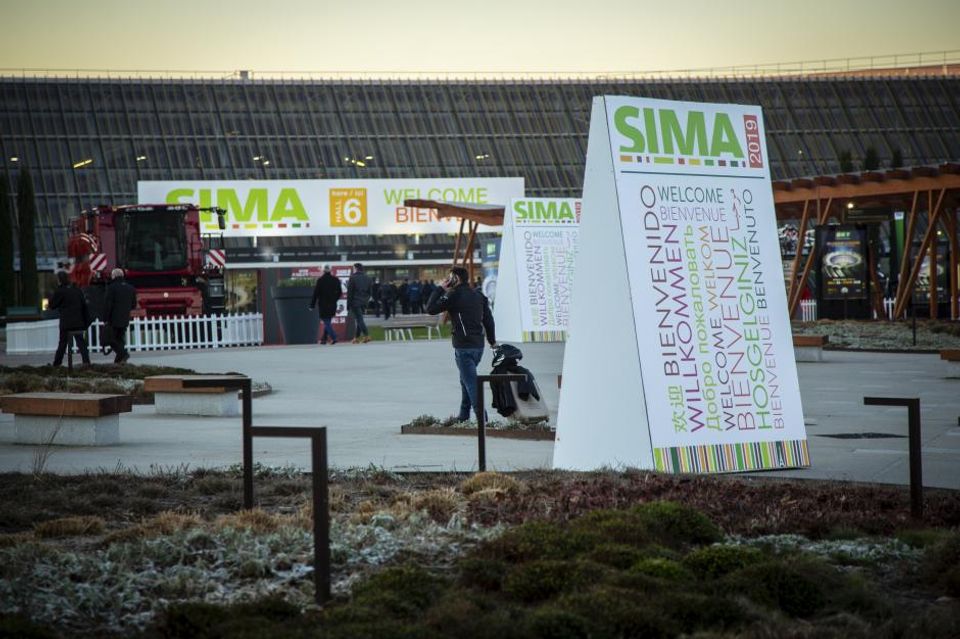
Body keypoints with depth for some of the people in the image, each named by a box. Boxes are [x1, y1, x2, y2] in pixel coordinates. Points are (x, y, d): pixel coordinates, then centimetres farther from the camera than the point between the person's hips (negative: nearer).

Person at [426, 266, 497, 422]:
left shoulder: (454, 295, -10)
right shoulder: (478, 295, 11)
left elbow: (430, 309, -8)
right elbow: (488, 319, 14)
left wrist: (440, 289, -1)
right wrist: (492, 340, 23)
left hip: (463, 346, -7)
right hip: (478, 345, 7)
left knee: (471, 381, -7)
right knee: (466, 379, 19)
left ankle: (480, 414, -14)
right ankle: (464, 415, 24)